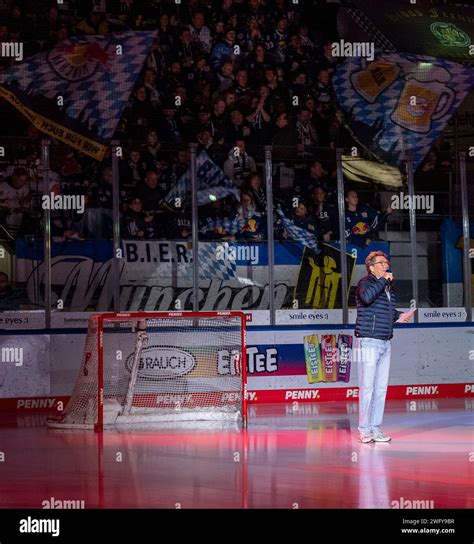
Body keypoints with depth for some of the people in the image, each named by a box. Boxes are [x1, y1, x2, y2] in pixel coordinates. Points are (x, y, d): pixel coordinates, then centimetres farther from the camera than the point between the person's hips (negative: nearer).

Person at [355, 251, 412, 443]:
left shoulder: (389, 287, 18)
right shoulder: (366, 282, -6)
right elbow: (367, 297, -29)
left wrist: (399, 316, 13)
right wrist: (383, 280, -20)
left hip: (385, 343, 8)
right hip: (369, 342, -8)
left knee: (381, 387, 8)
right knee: (367, 386, -7)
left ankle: (376, 428, 14)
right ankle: (364, 430, -3)